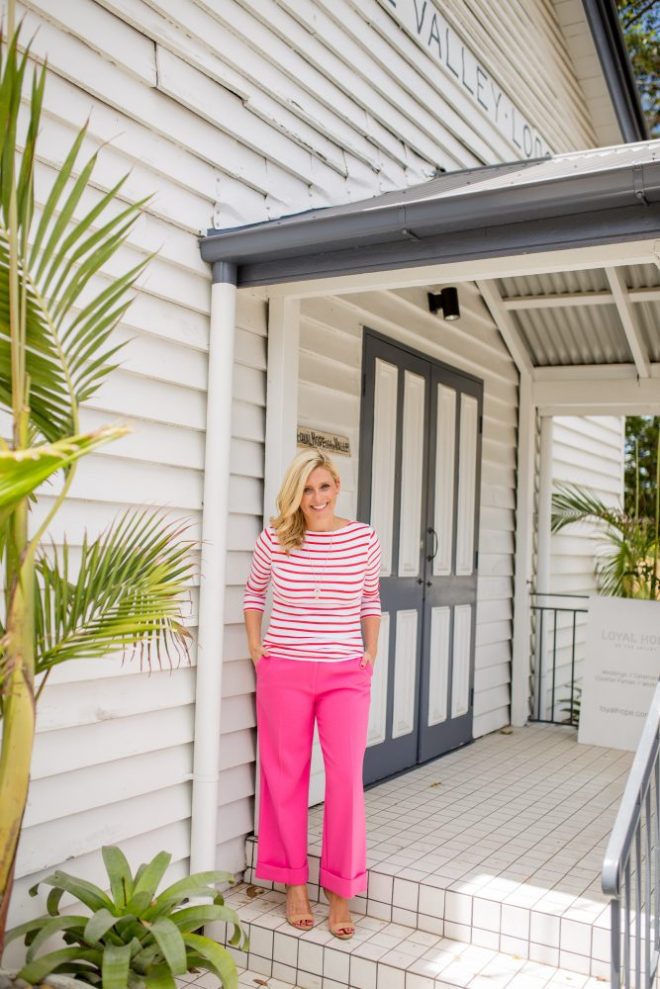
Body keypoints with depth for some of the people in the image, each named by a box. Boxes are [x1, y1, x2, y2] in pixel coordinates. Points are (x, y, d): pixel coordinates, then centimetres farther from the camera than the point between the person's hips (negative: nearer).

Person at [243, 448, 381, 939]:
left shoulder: (364, 539, -3)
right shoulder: (275, 540, -4)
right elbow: (254, 593, 13)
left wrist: (371, 652, 7)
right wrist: (255, 645, 4)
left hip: (346, 674, 0)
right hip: (284, 672, 0)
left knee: (346, 777, -3)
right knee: (286, 776, 8)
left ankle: (340, 892, 14)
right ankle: (295, 884, 25)